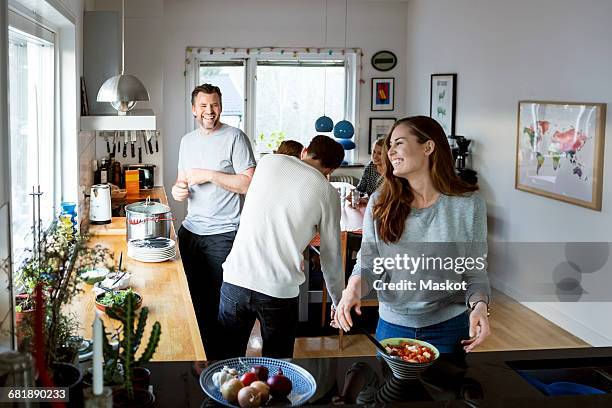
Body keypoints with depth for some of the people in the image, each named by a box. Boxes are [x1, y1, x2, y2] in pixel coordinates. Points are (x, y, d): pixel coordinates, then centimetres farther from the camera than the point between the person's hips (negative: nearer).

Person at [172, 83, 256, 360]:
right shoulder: (187, 141, 14)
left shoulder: (234, 137, -7)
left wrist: (210, 175, -17)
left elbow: (249, 183, -14)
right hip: (190, 230, 6)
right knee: (193, 298, 13)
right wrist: (178, 189, 0)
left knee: (220, 302, -1)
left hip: (222, 235, -6)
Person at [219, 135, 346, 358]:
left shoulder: (267, 161, 7)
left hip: (235, 279, 3)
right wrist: (338, 302, 19)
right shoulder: (327, 192, 0)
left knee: (229, 358, 17)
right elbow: (331, 256, 6)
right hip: (280, 290, -2)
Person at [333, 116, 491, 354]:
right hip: (392, 324, 2)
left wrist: (479, 305, -21)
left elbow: (475, 272, -3)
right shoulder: (380, 202, -3)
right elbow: (368, 260, 0)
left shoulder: (468, 204, -9)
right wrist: (354, 286, -20)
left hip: (448, 328, -2)